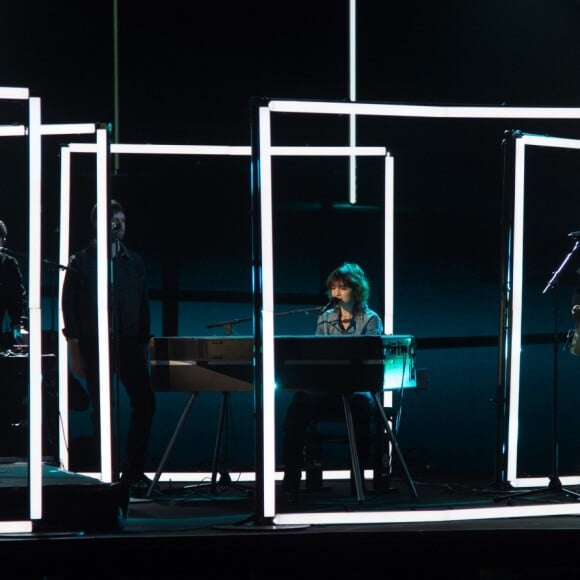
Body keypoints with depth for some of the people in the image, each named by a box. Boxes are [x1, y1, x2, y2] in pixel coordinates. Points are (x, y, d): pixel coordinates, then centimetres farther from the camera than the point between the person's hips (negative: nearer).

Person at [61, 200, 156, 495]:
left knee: (145, 402, -6)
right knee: (101, 410, 0)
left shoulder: (134, 261, 12)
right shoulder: (82, 262, 1)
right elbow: (69, 307, -1)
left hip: (129, 343, 3)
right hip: (94, 346, -3)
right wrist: (76, 352, -8)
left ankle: (133, 471, 2)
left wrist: (144, 343, 7)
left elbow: (143, 305, 14)